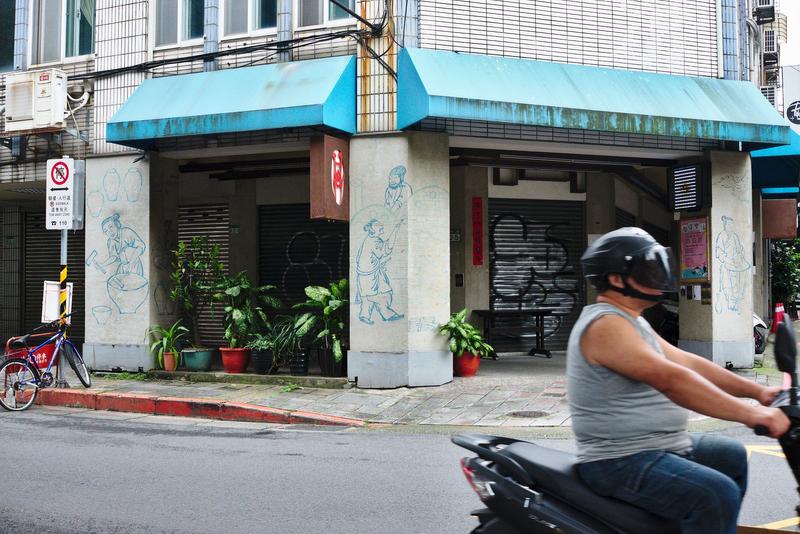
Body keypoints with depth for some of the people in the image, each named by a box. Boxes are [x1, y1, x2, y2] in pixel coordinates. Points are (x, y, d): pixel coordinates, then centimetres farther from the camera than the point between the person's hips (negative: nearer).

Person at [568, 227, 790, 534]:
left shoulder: (631, 321, 15)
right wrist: (750, 414, -31)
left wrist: (757, 392, 7)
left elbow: (688, 363, 13)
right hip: (621, 462, -11)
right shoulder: (605, 324, -20)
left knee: (732, 456, 25)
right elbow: (670, 379, -30)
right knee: (717, 494, -27)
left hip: (656, 446, 11)